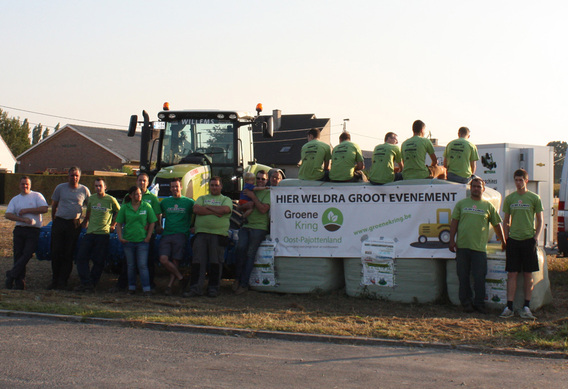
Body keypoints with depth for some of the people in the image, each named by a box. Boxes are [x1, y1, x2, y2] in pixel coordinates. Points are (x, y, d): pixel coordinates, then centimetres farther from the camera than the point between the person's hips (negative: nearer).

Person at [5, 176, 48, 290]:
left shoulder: (37, 196, 7)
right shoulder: (15, 199, 15)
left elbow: (44, 209, -9)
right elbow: (8, 215, 3)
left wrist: (26, 210, -8)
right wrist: (23, 219, -13)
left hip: (33, 230, -3)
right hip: (19, 230, 3)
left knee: (27, 254, -16)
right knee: (18, 255, -1)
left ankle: (11, 274, -5)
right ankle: (19, 282, 1)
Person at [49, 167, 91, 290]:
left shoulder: (84, 190, 4)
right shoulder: (60, 188, 5)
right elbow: (54, 205, 13)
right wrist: (54, 220, 10)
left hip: (74, 224, -1)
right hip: (59, 222, 1)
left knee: (68, 254, 0)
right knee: (56, 252, 0)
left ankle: (63, 281, 5)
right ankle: (55, 280, 10)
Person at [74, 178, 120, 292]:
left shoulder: (111, 200, -2)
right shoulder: (91, 198, 10)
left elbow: (118, 213, 11)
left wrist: (113, 225, 8)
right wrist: (85, 223, 21)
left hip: (103, 233, -4)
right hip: (90, 233, 4)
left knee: (99, 261, -1)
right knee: (81, 257, -5)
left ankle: (92, 284, 7)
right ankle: (85, 282, -4)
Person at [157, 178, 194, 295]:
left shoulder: (189, 202, 9)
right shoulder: (165, 202, 19)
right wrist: (158, 227, 18)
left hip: (181, 234, -3)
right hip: (166, 234, 3)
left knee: (175, 261, -9)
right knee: (163, 259, -15)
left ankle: (170, 285, 1)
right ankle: (180, 278, 0)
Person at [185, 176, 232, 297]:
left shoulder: (226, 200, 16)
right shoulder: (202, 198, 22)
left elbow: (225, 210, -7)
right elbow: (196, 209, 1)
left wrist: (207, 207, 1)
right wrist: (215, 212, -5)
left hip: (219, 235, -2)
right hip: (201, 233, 2)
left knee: (215, 263, -2)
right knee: (198, 262, -5)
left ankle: (213, 288, 4)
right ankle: (195, 288, -5)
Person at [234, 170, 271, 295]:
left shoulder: (268, 193, 4)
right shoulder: (250, 190, 22)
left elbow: (263, 210, -9)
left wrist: (253, 197, -5)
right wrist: (247, 204, 0)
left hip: (260, 227, -4)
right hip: (246, 225, 4)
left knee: (250, 253, -11)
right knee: (241, 247, -20)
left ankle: (244, 283, -10)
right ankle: (238, 277, -9)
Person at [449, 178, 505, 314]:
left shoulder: (488, 206, 9)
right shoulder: (461, 204, 10)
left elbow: (497, 224, 14)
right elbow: (454, 222, 8)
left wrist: (503, 242, 17)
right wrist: (452, 240, 0)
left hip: (480, 247, -1)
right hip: (462, 246, 1)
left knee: (479, 277, -2)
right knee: (463, 277, 5)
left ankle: (479, 303, 8)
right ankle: (466, 302, 14)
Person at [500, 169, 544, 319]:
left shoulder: (534, 198, 2)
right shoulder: (509, 199, 9)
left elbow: (540, 221, 5)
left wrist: (536, 238, -7)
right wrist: (506, 238, 5)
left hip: (528, 239, -1)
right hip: (513, 239, 2)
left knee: (528, 274, 2)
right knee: (512, 274, -1)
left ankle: (526, 307, 8)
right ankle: (509, 307, 1)